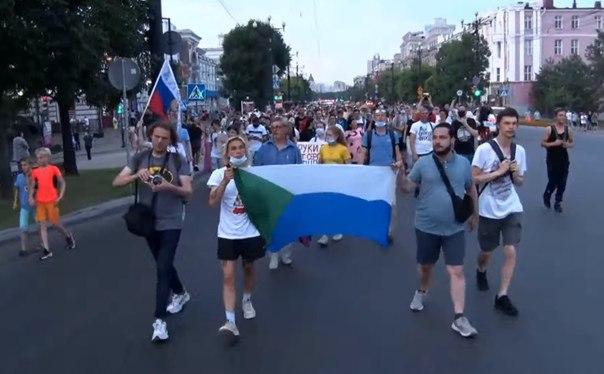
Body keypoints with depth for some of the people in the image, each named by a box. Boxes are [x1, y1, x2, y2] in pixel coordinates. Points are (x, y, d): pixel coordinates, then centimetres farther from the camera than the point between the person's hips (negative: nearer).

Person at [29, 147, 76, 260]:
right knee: (42, 225, 0)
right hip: (40, 202, 4)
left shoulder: (54, 169, -2)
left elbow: (63, 183, 0)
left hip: (52, 200, -4)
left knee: (55, 223, 1)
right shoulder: (35, 172, 7)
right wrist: (31, 197, 0)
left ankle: (68, 236, 31)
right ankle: (46, 251, 2)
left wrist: (60, 196, -10)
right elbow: (32, 186, 15)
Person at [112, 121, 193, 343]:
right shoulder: (140, 158, 0)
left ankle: (159, 320, -6)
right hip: (148, 222, 4)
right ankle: (180, 294, 45)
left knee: (162, 269, -10)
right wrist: (136, 175, -24)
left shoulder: (178, 160, -8)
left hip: (171, 223, -4)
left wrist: (169, 186, -31)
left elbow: (188, 192, -12)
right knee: (164, 264, 21)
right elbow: (117, 182, -6)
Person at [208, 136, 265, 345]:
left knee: (248, 268, 19)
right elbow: (213, 203, -17)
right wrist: (225, 181, -28)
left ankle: (247, 300, 46)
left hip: (251, 232, 2)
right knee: (228, 275, -7)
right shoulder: (219, 174, -6)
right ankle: (230, 322, -6)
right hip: (228, 233, -1)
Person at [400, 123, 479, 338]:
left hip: (454, 228, 0)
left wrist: (475, 214, 19)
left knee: (457, 271, -2)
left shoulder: (463, 163, -2)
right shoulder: (423, 163, -6)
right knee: (425, 265, 18)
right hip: (426, 226, 0)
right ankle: (422, 292, 47)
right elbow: (408, 188, -4)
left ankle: (459, 318, 3)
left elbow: (471, 189, 12)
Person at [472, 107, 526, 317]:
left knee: (511, 252, -7)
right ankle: (481, 272, 48)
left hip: (512, 209, 3)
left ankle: (502, 296, 4)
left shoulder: (519, 151, 2)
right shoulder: (484, 149, -13)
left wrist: (516, 174, -11)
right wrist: (499, 171, -19)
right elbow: (474, 179, -13)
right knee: (487, 252, 13)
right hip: (489, 210, -3)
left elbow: (520, 182, 11)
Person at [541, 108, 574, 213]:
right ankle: (546, 197, 31)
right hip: (552, 160, -3)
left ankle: (558, 203, 19)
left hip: (564, 160, 4)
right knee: (553, 182, 1)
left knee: (562, 183, 5)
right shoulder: (550, 129, -9)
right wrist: (554, 143, -22)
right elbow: (542, 143, -8)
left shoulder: (568, 129, 1)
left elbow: (572, 142, 12)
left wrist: (568, 145, -10)